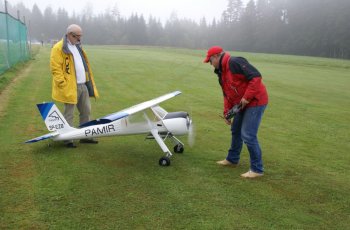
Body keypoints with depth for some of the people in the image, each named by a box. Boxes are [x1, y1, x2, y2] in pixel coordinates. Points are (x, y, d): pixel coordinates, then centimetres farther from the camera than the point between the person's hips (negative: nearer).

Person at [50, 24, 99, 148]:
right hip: (70, 87, -8)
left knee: (86, 111, 13)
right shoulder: (59, 48, -9)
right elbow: (55, 69, -14)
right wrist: (63, 85, -19)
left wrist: (90, 83, 17)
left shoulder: (78, 47, 18)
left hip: (83, 85, 8)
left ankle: (85, 137, 25)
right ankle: (68, 140, 11)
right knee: (69, 114, 1)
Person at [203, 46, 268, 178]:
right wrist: (226, 112, 9)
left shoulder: (234, 63, -19)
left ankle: (257, 169, 3)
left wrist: (247, 97, -25)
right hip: (242, 104, 10)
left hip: (255, 102, -10)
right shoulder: (221, 72, 13)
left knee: (248, 135, -10)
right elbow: (227, 94, 17)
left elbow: (256, 76, -26)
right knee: (236, 130, 19)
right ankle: (232, 159, 36)